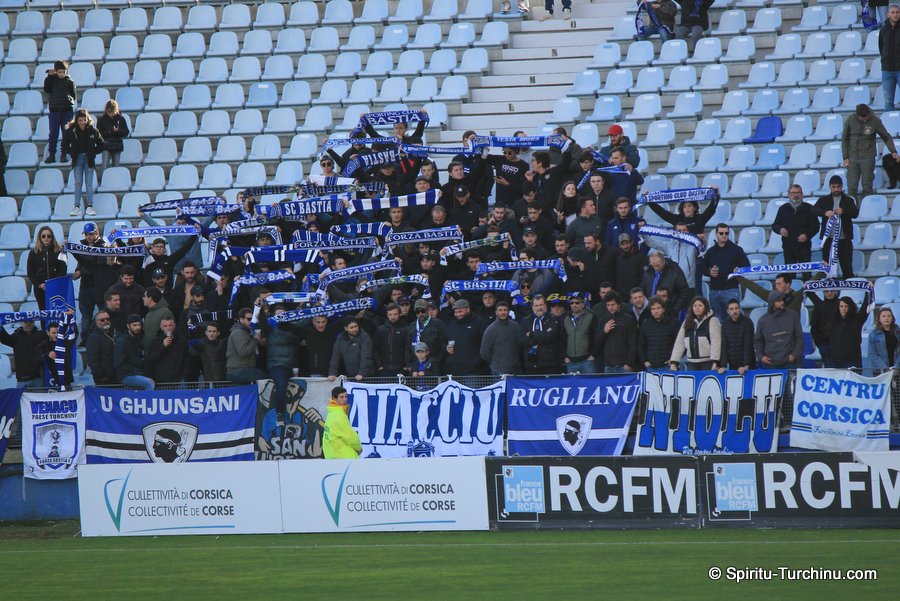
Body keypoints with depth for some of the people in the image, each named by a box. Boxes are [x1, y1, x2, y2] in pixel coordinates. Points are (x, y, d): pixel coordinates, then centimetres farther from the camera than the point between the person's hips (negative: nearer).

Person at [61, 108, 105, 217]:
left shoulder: (92, 130, -6)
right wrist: (72, 153, -4)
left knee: (89, 183, 0)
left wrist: (93, 153, -5)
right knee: (78, 183, 0)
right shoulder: (71, 131, -6)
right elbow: (65, 145, 6)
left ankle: (90, 206, 6)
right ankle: (77, 207, 2)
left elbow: (101, 144, 5)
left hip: (89, 159, 0)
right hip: (77, 159, 0)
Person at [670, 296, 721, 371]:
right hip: (692, 364, 5)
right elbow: (679, 343, 11)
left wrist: (714, 363, -21)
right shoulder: (687, 322, 14)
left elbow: (716, 342, -11)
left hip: (707, 363, -5)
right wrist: (674, 363, 3)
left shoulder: (712, 321, -2)